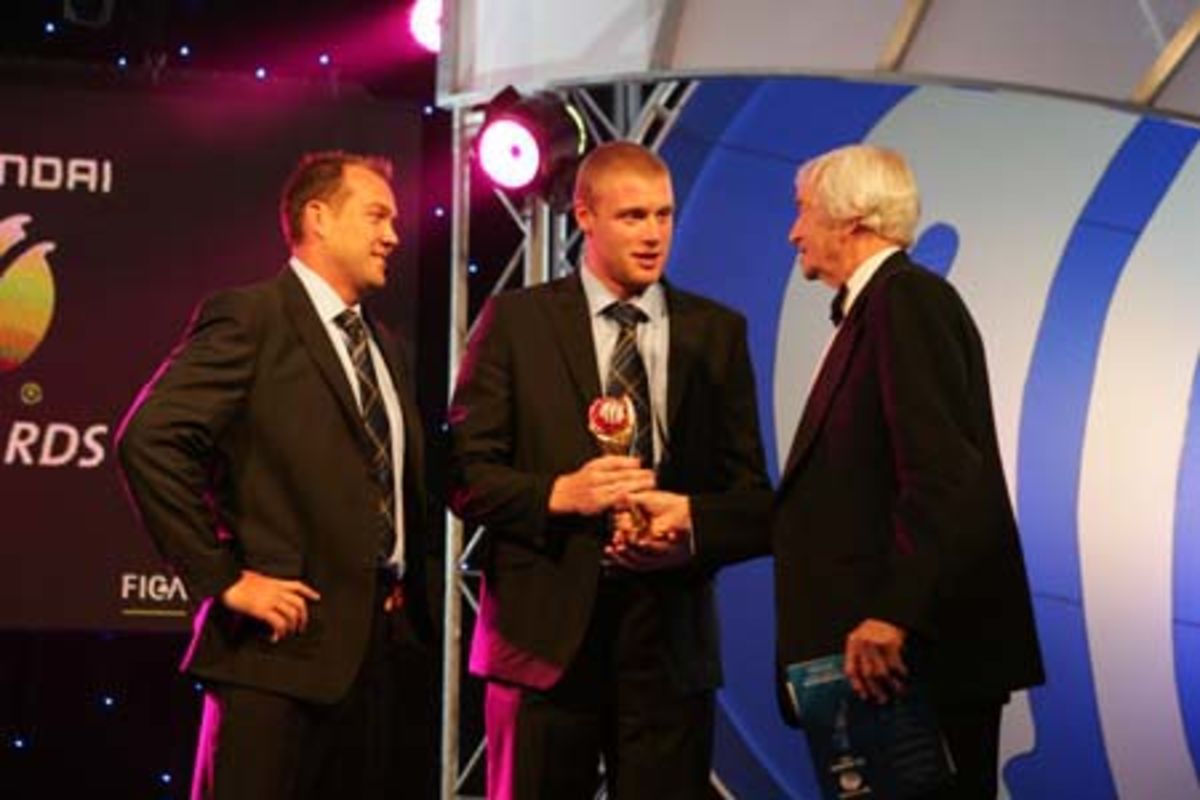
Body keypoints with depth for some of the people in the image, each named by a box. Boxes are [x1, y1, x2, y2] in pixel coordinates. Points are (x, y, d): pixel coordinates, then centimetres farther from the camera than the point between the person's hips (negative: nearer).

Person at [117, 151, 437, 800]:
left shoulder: (384, 349, 19)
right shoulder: (249, 318, -5)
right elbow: (149, 440, -16)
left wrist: (410, 596, 11)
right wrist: (223, 581, -15)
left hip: (395, 650, 7)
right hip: (290, 645, -7)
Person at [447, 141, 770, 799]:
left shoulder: (717, 331, 10)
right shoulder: (514, 321, 4)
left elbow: (747, 484, 9)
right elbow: (465, 472, 0)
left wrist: (694, 534, -11)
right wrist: (558, 495, -16)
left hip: (670, 627, 2)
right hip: (546, 623, -1)